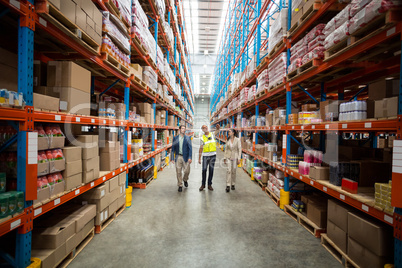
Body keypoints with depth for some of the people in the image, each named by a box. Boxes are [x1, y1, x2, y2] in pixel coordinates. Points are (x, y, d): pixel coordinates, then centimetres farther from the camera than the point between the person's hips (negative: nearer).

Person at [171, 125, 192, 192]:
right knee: (178, 172, 4)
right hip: (178, 157, 1)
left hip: (186, 157, 0)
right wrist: (172, 158, 0)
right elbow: (173, 148, 5)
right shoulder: (175, 138, 4)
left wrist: (190, 157, -13)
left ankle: (185, 180, 34)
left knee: (187, 171, 2)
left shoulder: (188, 138, 1)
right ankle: (180, 185, 19)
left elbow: (190, 148, -4)